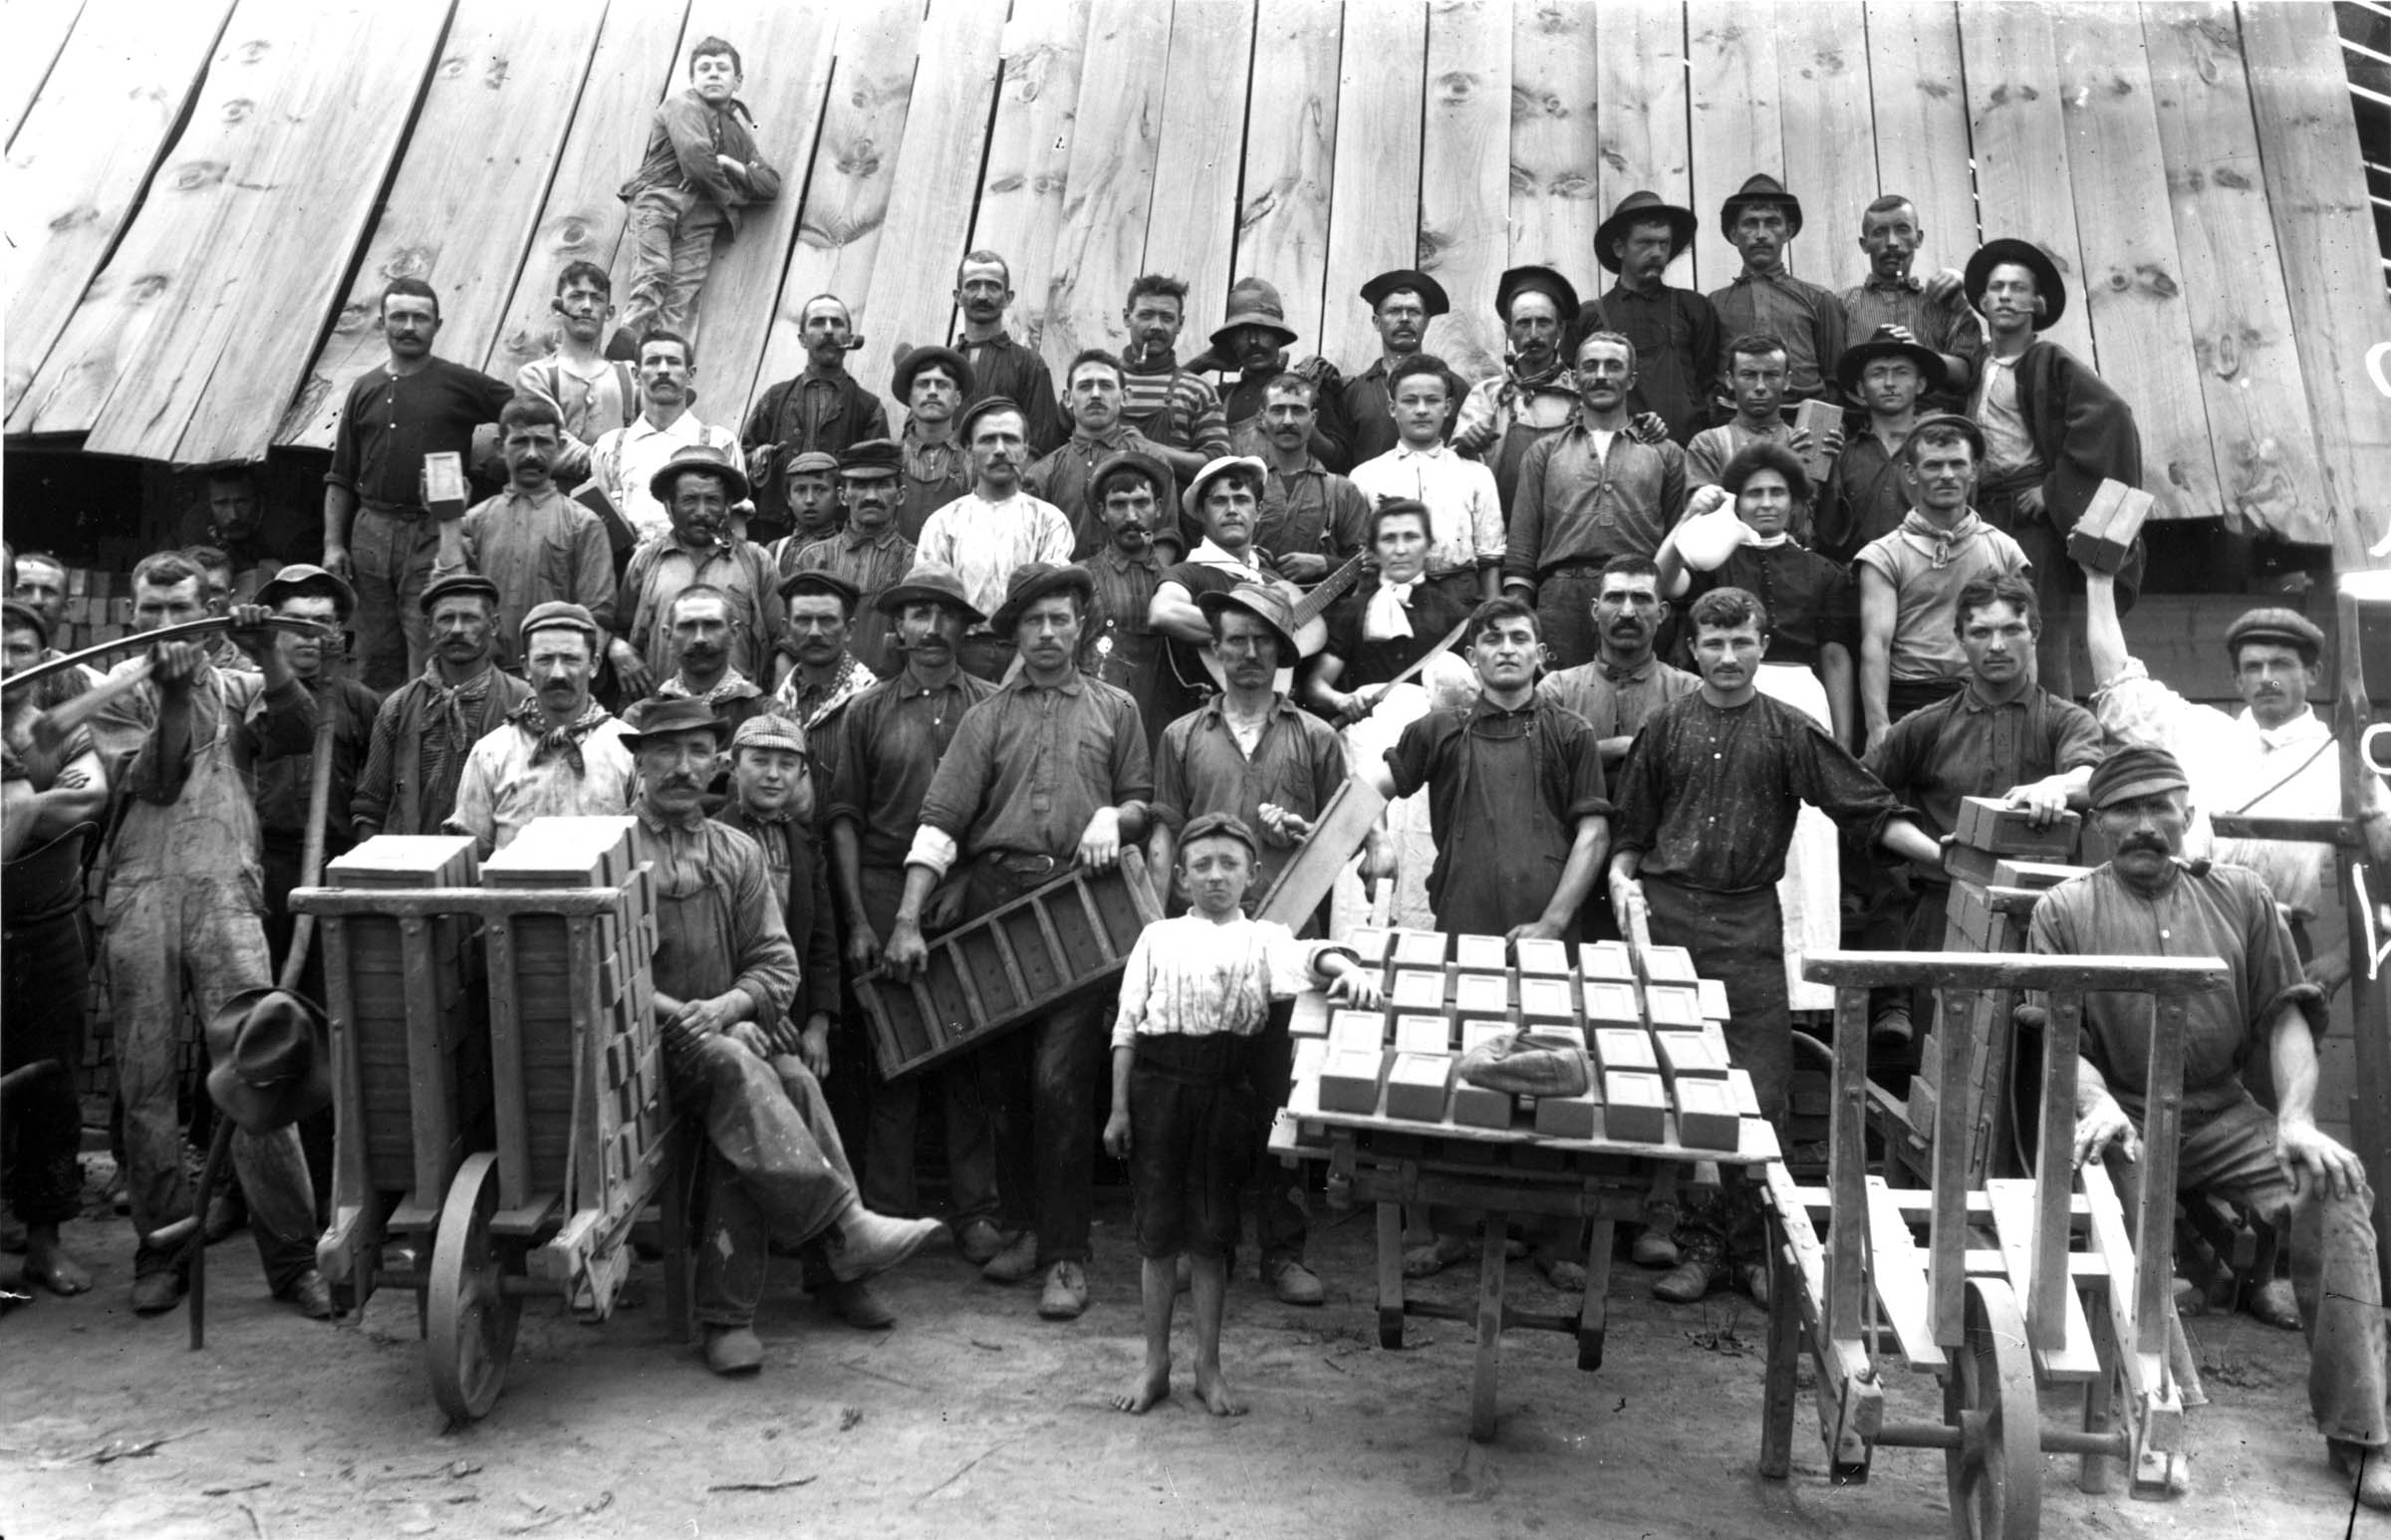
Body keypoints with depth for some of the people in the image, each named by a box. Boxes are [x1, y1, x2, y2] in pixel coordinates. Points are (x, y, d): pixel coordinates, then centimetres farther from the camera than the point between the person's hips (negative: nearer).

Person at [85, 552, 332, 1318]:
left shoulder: (234, 687, 14)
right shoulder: (117, 694, 12)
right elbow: (154, 783, -2)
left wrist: (268, 658, -15)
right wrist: (174, 692, -10)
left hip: (224, 891, -1)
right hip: (141, 896, 1)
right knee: (146, 1078, 4)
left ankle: (292, 1257, -4)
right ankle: (161, 1250, 16)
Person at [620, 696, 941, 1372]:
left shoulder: (739, 853, 17)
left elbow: (777, 964, 10)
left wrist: (725, 1007, -11)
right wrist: (680, 1015, -14)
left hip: (735, 1029, 3)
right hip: (648, 1041, -3)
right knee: (734, 1067, -33)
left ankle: (728, 1315, -24)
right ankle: (845, 1231, -39)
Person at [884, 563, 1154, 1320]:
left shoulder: (1115, 710, 14)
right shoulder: (988, 717, 10)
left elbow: (1143, 803, 15)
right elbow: (940, 820, 0)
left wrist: (1113, 818, -10)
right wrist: (907, 920, -10)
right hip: (993, 896, 2)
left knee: (1060, 1078, -9)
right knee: (1001, 1078, 8)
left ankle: (1067, 1256, -1)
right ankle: (1021, 1228, 24)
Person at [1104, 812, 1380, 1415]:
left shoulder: (1262, 938, 6)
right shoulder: (1159, 936, 9)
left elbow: (1309, 956, -16)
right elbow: (1127, 1025, 7)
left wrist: (1347, 968, -39)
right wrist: (1118, 1108, 1)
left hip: (1223, 1093, -1)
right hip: (1156, 1086, 1)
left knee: (1210, 1234, 5)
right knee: (1156, 1231, 6)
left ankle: (1208, 1368, 19)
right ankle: (1155, 1365, 19)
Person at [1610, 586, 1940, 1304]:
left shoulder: (1790, 730, 5)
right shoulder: (1667, 726, 9)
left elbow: (1869, 809, 0)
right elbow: (1631, 825, 15)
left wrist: (1939, 852, -12)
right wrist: (1622, 876, -2)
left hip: (1750, 925, -1)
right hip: (1667, 919, 1)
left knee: (1759, 1091, -2)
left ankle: (1753, 1249, 9)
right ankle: (1698, 1244, 12)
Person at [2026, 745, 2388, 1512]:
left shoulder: (2240, 895, 13)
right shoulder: (2064, 910, 6)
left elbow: (2287, 1014, 8)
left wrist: (2297, 1118, -9)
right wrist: (2096, 1103, -22)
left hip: (2222, 1113, 3)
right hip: (2120, 1117, -2)